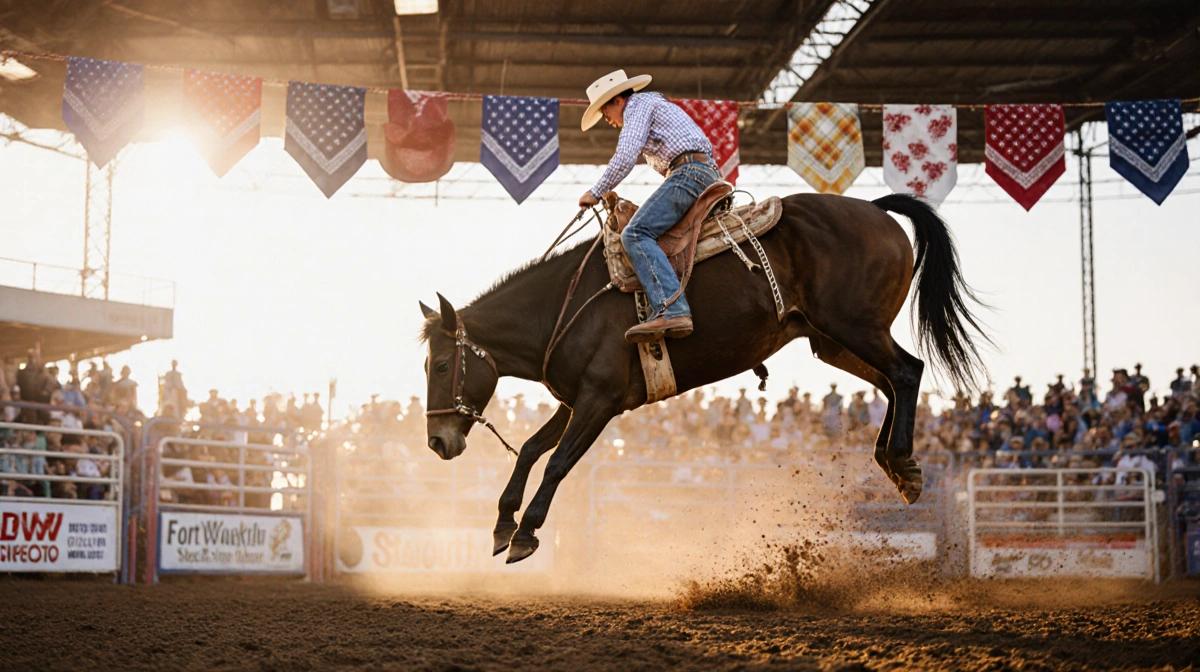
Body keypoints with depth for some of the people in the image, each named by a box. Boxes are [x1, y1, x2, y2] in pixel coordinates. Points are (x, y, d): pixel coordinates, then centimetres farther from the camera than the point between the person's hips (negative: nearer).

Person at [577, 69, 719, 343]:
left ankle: (671, 309, -39)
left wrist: (596, 192, -5)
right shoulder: (655, 106, 33)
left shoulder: (639, 103, 2)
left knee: (636, 234, -21)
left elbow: (626, 155, -11)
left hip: (689, 171, -11)